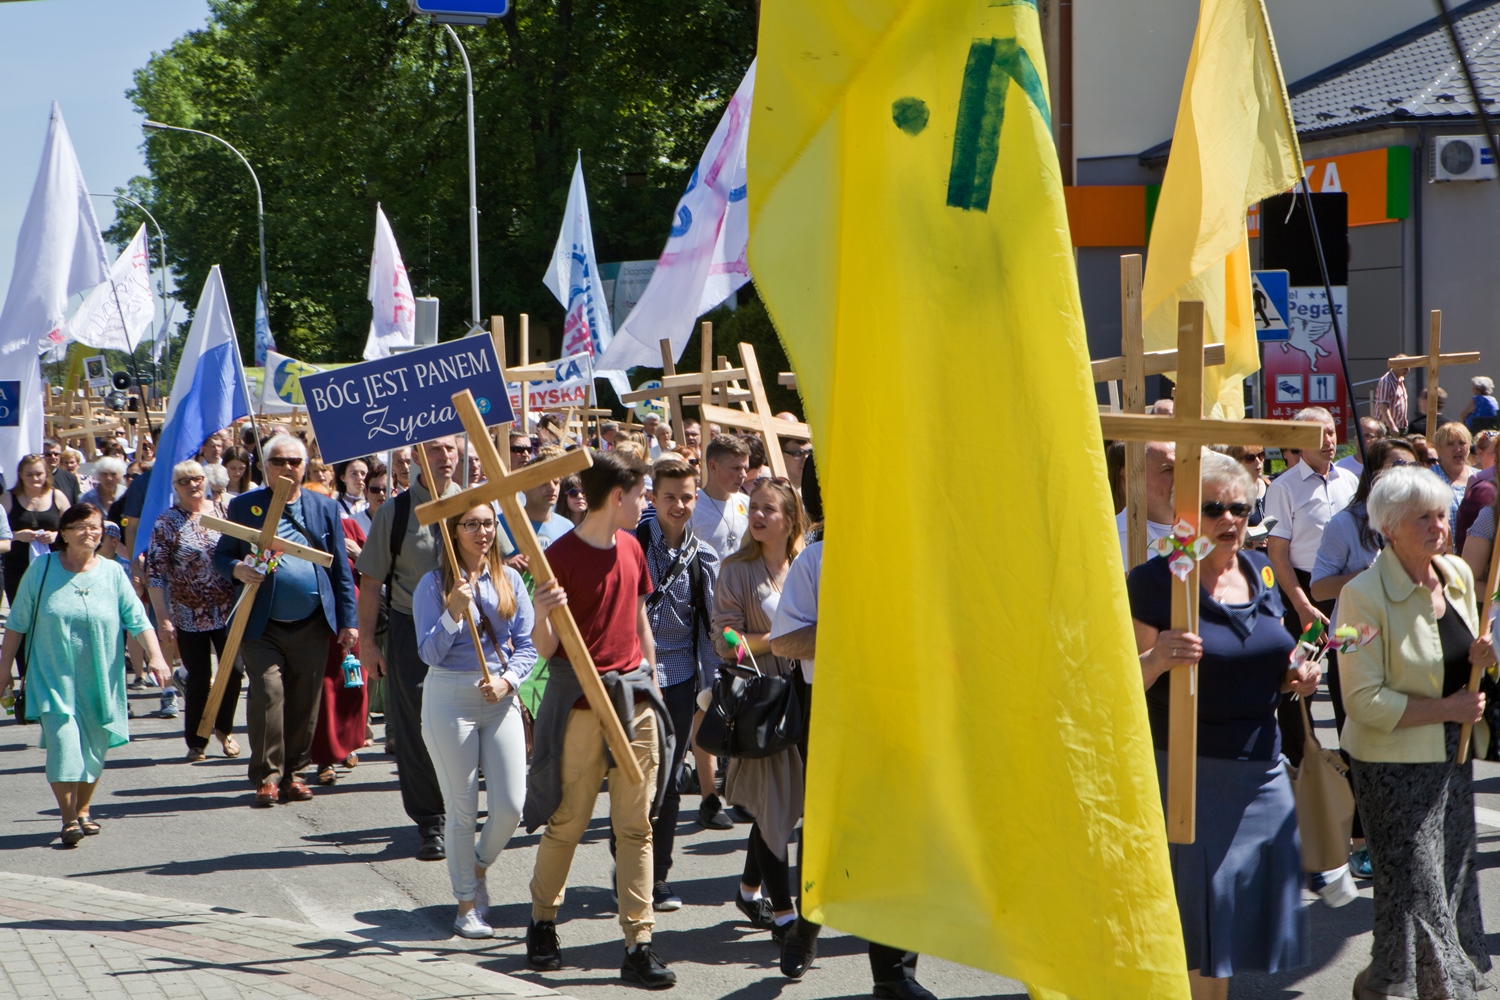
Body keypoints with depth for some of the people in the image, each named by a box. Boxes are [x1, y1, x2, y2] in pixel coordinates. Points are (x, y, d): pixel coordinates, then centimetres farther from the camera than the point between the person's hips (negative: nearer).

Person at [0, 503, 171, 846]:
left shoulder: (112, 573, 2)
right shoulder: (42, 569, 0)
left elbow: (137, 619, -2)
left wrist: (155, 656, -15)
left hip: (100, 682, 2)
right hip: (54, 677, -2)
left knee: (93, 748, 9)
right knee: (63, 743, -16)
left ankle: (82, 810, 28)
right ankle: (68, 820, -12)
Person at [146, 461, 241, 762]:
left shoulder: (224, 511, 4)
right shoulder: (167, 523, -4)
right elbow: (154, 573, -6)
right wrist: (163, 618, -12)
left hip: (229, 609, 2)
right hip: (190, 614, -2)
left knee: (233, 671, 2)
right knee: (198, 680, 0)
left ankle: (224, 729, 27)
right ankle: (196, 743, 16)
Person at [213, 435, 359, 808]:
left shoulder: (325, 508, 10)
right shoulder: (243, 506, 6)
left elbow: (341, 569, 9)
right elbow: (220, 556, 7)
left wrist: (348, 621, 4)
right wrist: (236, 569, -17)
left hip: (312, 626, 2)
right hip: (262, 626, -2)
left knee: (304, 703, 4)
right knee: (267, 693, -12)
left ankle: (292, 773, 16)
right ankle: (267, 777, -4)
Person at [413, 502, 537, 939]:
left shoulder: (509, 580, 7)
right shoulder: (434, 584, -3)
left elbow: (527, 645, 6)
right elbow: (429, 652, -7)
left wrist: (507, 680, -11)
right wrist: (454, 612, -21)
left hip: (501, 698, 3)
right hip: (450, 699, -3)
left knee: (511, 805, -2)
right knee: (462, 808, 1)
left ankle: (480, 867, 28)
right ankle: (467, 902, 15)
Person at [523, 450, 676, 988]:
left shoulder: (631, 548, 11)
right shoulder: (561, 556, -10)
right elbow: (546, 649, -10)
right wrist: (543, 615, -30)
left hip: (635, 699, 6)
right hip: (581, 703, -6)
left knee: (636, 826, 2)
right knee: (567, 823, 3)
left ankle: (638, 945, 2)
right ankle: (542, 922, 25)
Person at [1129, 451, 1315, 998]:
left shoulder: (1261, 572, 10)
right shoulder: (1154, 581, -9)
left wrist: (1295, 676, 3)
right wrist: (1158, 659, -29)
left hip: (1261, 767, 6)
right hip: (1186, 773, -6)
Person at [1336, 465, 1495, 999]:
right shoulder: (1364, 595, -18)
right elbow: (1363, 701, -20)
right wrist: (1447, 708, -17)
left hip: (1453, 755, 7)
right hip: (1394, 762, -7)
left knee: (1454, 882, 13)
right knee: (1414, 892, -3)